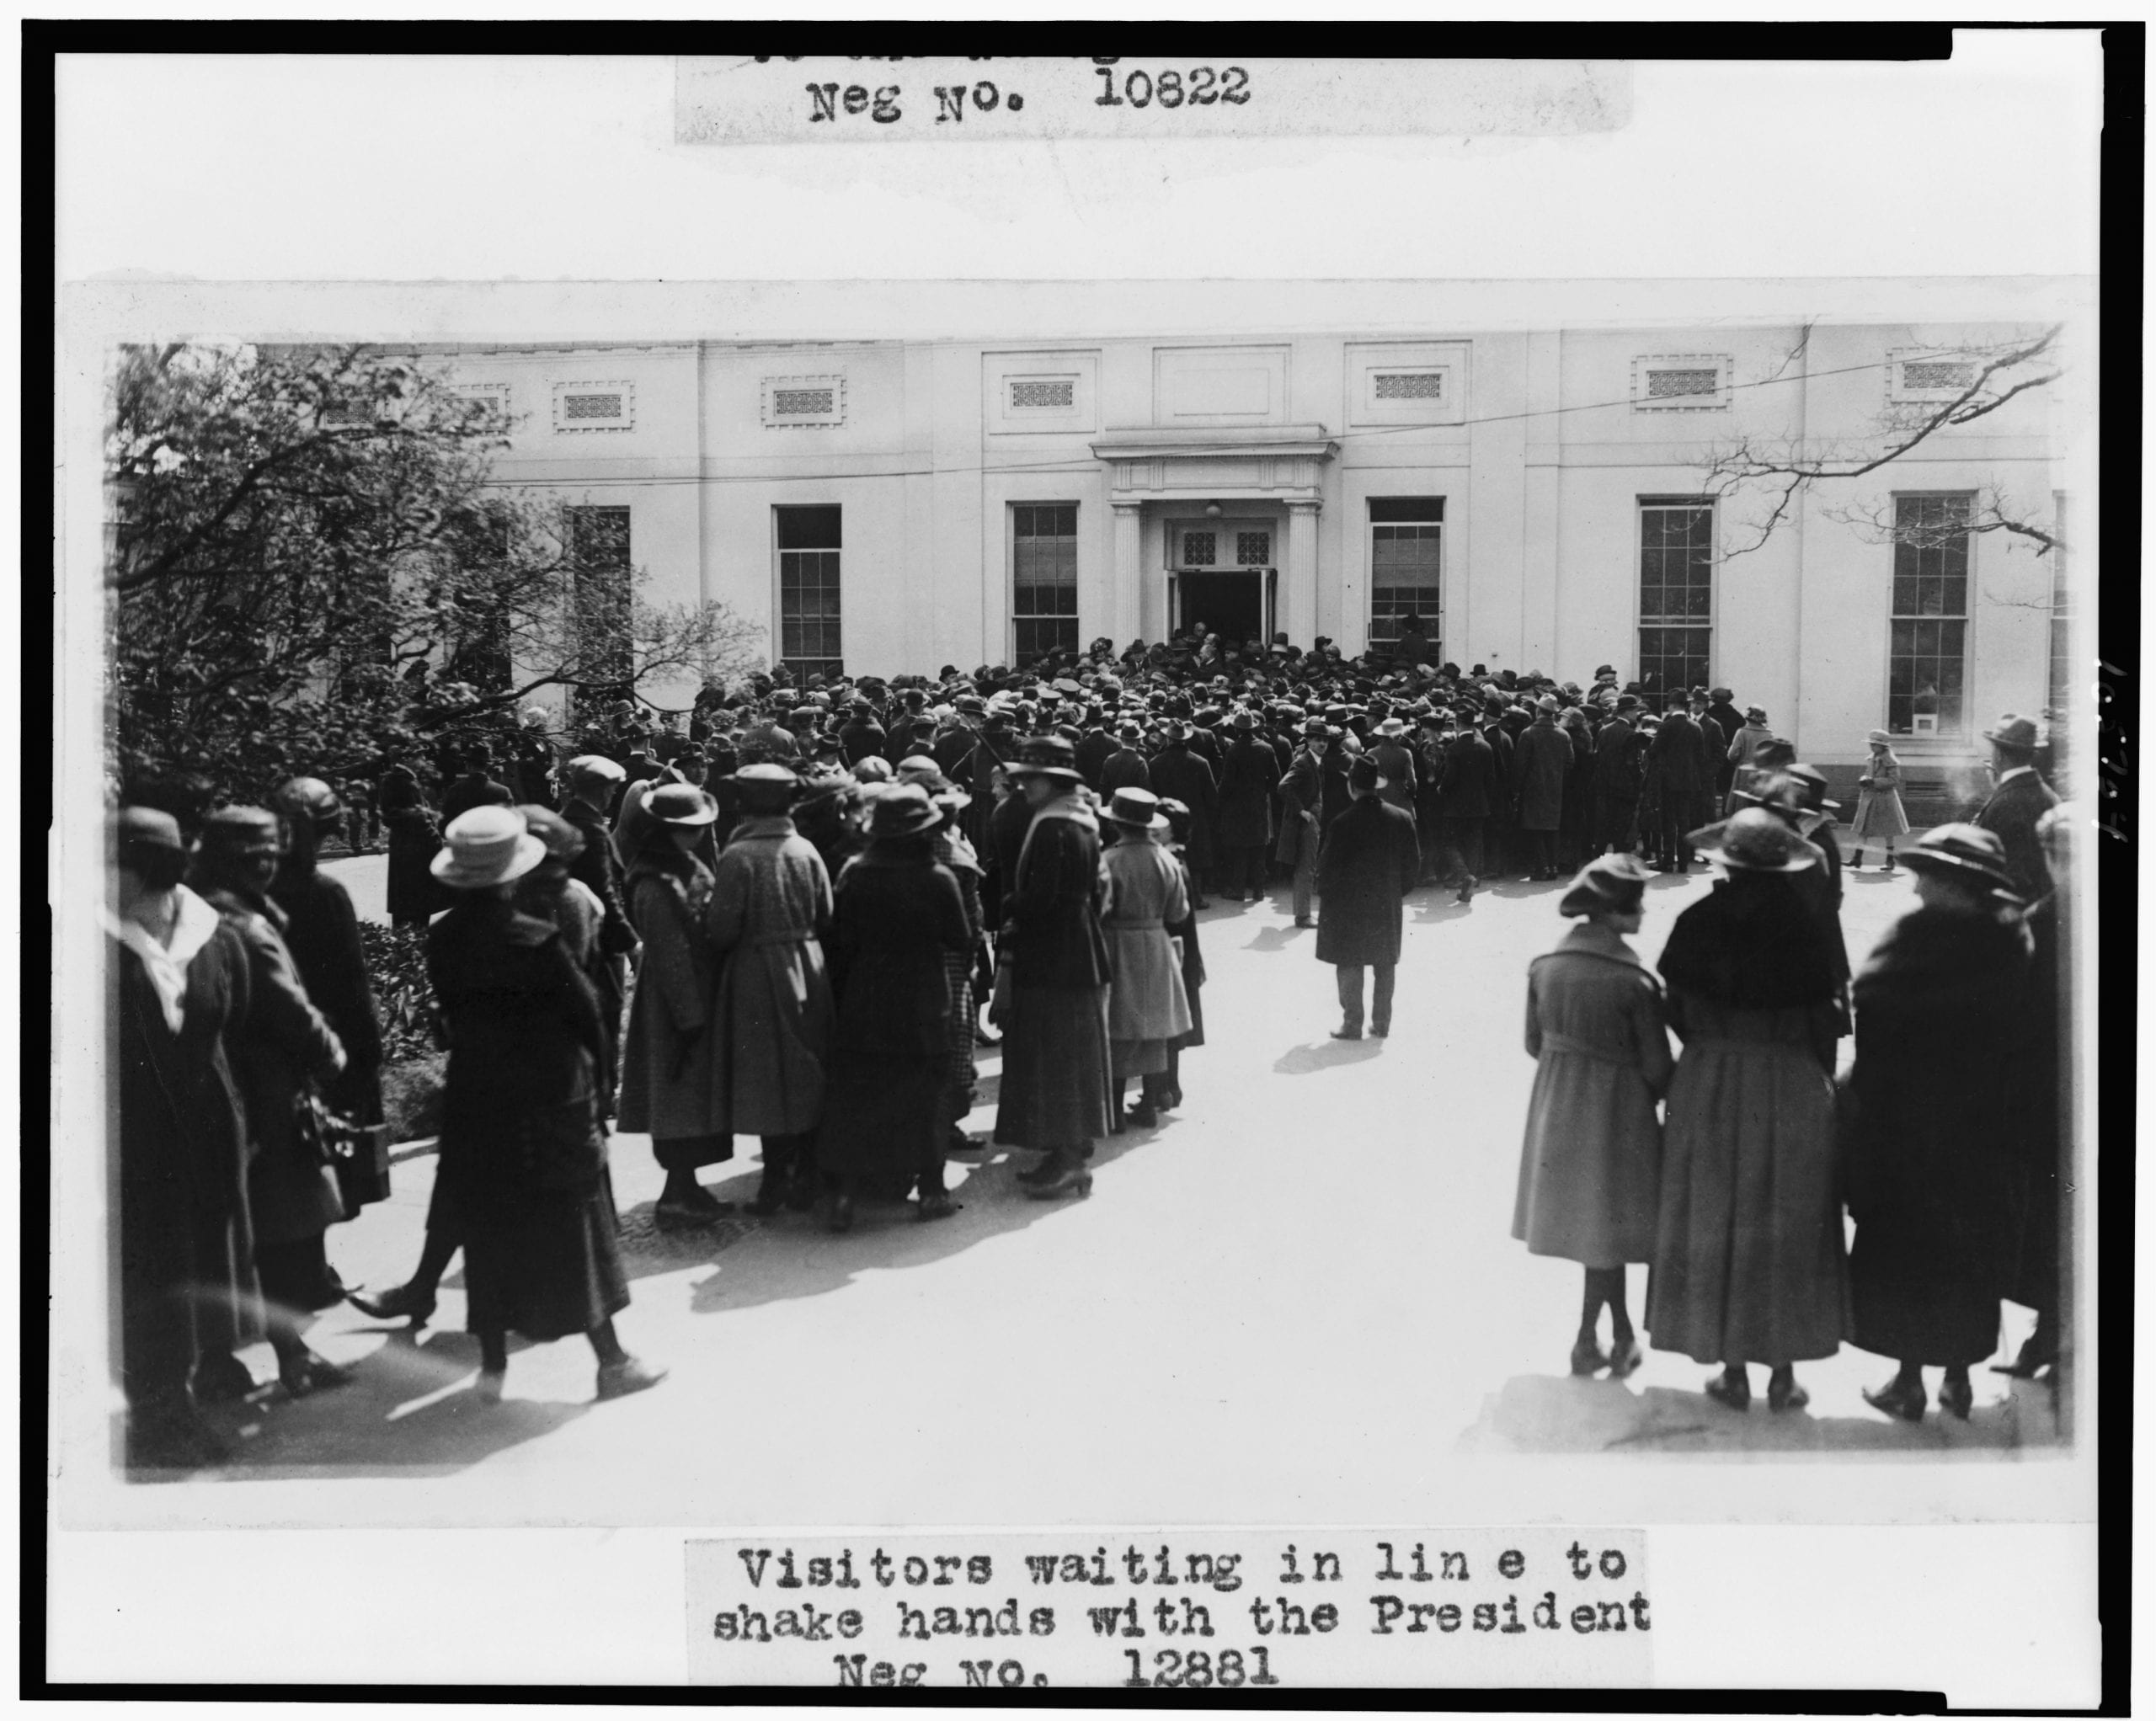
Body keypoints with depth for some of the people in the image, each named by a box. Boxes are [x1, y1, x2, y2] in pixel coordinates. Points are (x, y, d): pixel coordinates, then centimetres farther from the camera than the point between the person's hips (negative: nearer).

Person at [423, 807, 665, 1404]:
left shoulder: (441, 940, -5)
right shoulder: (537, 941, -19)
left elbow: (452, 1015, 3)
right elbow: (585, 1013, -10)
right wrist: (592, 1074, 5)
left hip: (474, 1102, 4)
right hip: (552, 1102, -4)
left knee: (489, 1232, 14)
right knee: (576, 1229, 7)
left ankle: (492, 1365, 19)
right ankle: (610, 1360, 15)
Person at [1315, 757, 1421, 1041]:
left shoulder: (1341, 824, -17)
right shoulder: (1402, 819, -5)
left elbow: (1329, 868, -12)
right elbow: (1413, 863, 2)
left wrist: (1325, 899, 4)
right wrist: (1399, 891, 14)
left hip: (1348, 905, -3)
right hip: (1388, 905, 4)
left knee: (1350, 967, 6)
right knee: (1385, 965, 13)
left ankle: (1352, 1024, 8)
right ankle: (1382, 1023, 18)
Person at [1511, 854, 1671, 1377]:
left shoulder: (1544, 966, -5)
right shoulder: (1634, 980, -20)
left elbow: (1534, 1043, 5)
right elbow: (1657, 1067, -14)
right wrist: (1670, 1098, 6)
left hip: (1556, 1109, 5)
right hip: (1615, 1112, -5)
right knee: (1608, 1224, 11)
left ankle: (1622, 1336, 27)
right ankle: (1588, 1341, 20)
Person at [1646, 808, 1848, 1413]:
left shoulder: (1698, 922, -7)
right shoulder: (1802, 926, -8)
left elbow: (1679, 1010, -4)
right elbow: (1823, 1018, -4)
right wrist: (1821, 1081, 9)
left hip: (1710, 1088, 0)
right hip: (1792, 1090, 0)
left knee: (1716, 1224, 10)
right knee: (1788, 1226, 10)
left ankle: (1733, 1370, 14)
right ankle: (1783, 1373, 14)